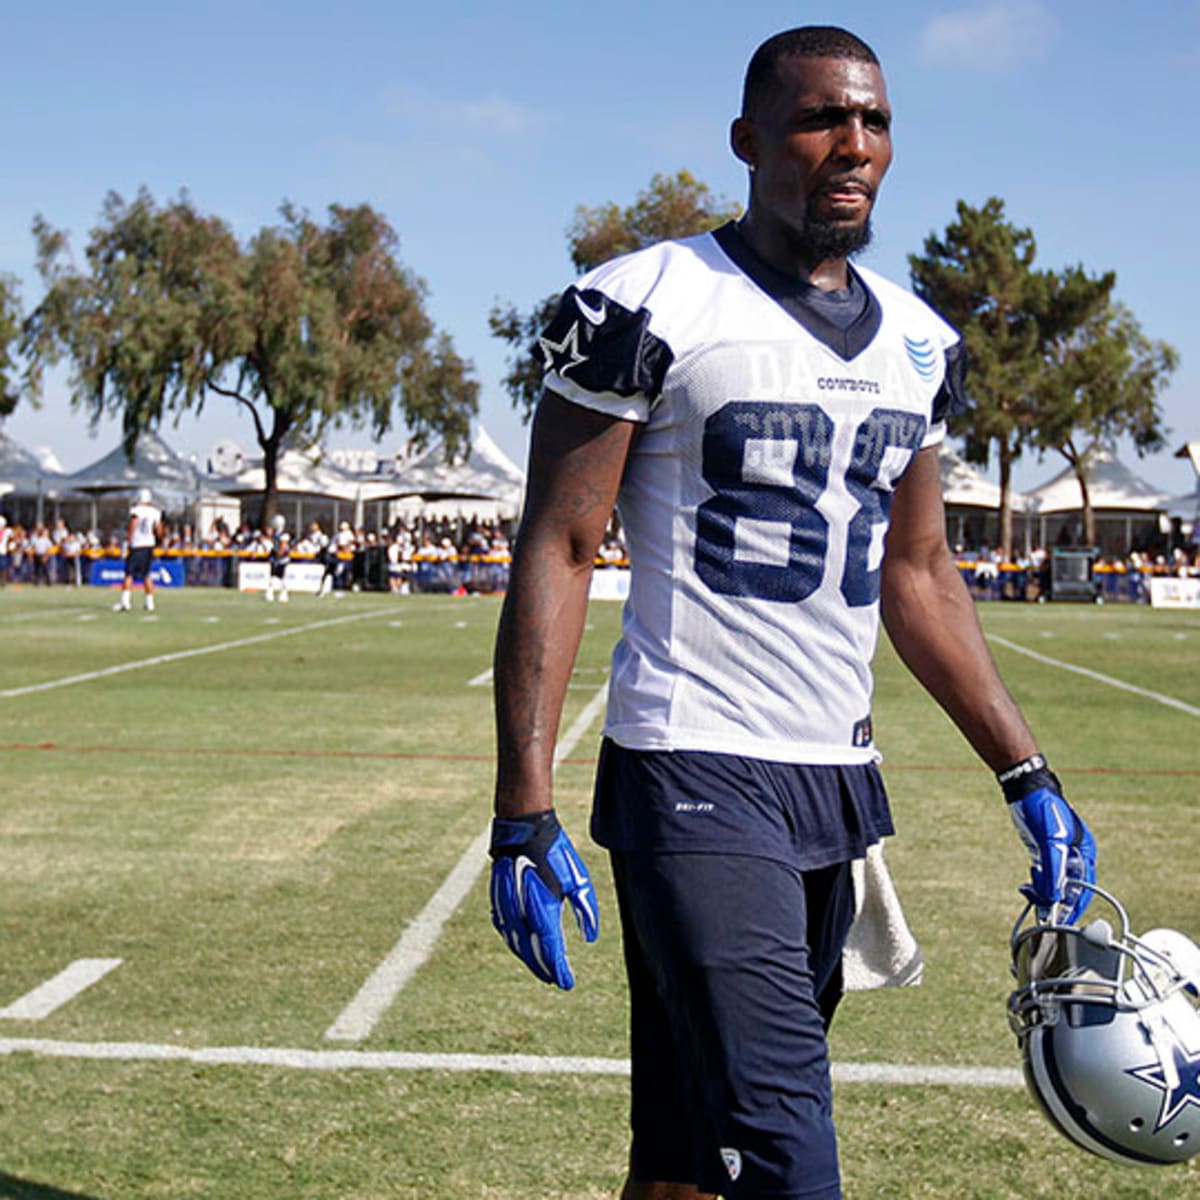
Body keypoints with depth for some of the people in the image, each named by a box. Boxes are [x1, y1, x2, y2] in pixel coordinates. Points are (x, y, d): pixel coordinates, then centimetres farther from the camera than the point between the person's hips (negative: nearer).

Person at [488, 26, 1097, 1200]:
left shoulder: (917, 342, 13)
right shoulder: (652, 308, -8)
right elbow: (555, 550, -9)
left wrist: (1026, 774, 14)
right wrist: (524, 812, -15)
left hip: (840, 784, 7)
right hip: (696, 779, -6)